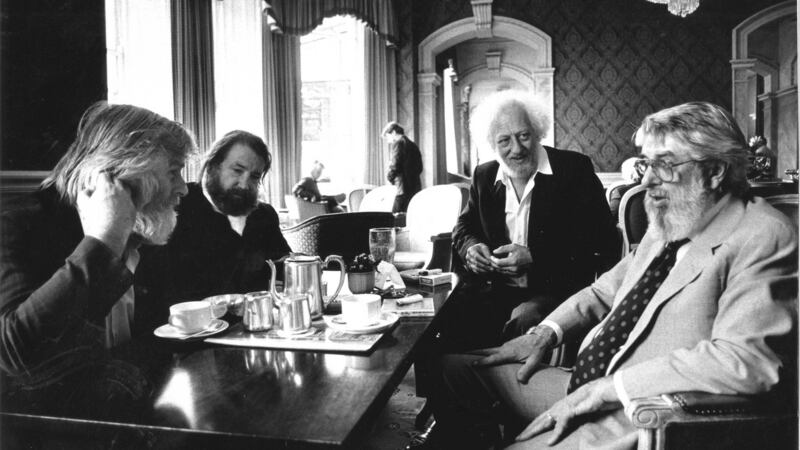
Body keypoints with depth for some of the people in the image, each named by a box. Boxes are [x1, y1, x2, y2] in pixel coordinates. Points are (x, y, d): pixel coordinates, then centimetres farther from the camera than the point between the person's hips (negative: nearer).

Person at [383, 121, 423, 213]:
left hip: (404, 188, -8)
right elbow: (419, 168, 20)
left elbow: (395, 165, -14)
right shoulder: (413, 145, 19)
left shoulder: (397, 143, -5)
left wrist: (390, 177, 2)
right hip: (416, 188, 8)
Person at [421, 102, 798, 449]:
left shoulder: (764, 238, -14)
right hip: (587, 391, 8)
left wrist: (606, 389, -24)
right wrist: (546, 333, 3)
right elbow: (607, 289, 21)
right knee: (455, 369, 5)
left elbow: (748, 360, -26)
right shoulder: (667, 225, 12)